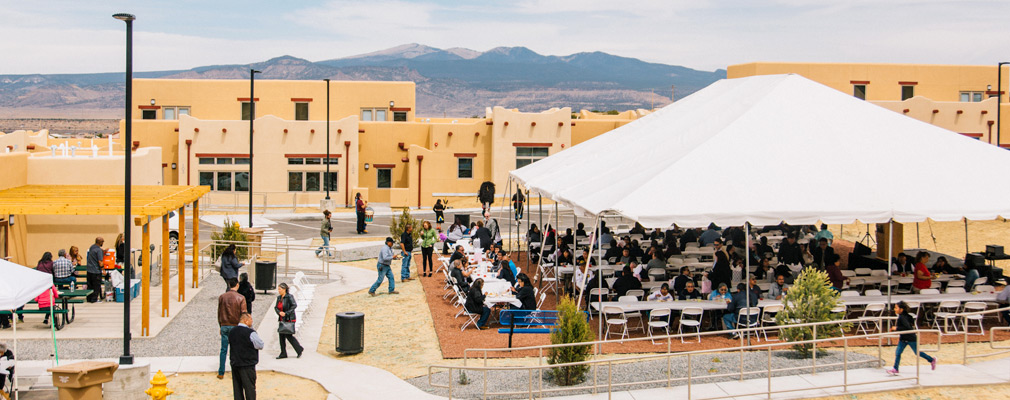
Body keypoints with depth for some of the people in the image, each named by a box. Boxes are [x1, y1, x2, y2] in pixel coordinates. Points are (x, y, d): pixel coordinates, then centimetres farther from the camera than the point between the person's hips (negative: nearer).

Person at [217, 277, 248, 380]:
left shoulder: (221, 297, 2)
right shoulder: (241, 298, -8)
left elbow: (219, 314, 9)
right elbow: (244, 314, -7)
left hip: (224, 326, 3)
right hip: (235, 326, -3)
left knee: (223, 350, 9)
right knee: (235, 351, 4)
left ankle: (221, 373, 12)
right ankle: (235, 374, 7)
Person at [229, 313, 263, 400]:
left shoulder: (231, 332, 4)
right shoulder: (251, 333, -17)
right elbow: (260, 345, -8)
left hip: (234, 364, 6)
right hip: (248, 366, -6)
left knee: (237, 387, 12)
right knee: (250, 387, 2)